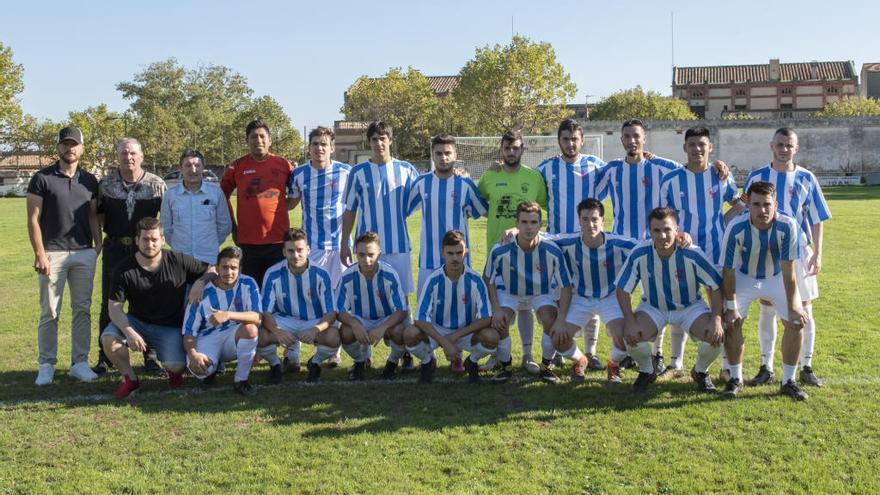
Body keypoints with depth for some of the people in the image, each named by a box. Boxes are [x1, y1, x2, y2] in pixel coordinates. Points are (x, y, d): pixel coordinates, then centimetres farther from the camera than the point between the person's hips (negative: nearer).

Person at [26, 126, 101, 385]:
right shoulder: (42, 178, -1)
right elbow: (33, 219, -5)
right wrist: (39, 254, -12)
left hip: (84, 253, 4)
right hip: (53, 254, -4)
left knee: (82, 310, 6)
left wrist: (98, 245, 4)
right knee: (49, 312, 2)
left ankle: (79, 362, 13)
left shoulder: (89, 181, 11)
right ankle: (46, 365, 10)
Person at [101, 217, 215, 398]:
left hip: (170, 327, -1)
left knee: (176, 366, -24)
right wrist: (129, 332, -29)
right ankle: (129, 378, -2)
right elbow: (115, 308, -11)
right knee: (108, 338, -28)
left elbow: (213, 270, 1)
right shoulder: (123, 270, -9)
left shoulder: (179, 261, -8)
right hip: (137, 322, 1)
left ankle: (173, 370, 17)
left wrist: (200, 283, -22)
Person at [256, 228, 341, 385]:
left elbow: (331, 313, -16)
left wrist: (315, 330, -38)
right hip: (283, 321, 1)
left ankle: (315, 363, 5)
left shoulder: (320, 274, -15)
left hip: (315, 322, 0)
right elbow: (266, 312, -13)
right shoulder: (273, 274, -14)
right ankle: (275, 364, 6)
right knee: (261, 336, -31)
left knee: (333, 337, -32)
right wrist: (277, 332, -35)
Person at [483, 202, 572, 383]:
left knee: (551, 324, -24)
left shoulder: (552, 251, -28)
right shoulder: (500, 250, -28)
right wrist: (496, 308, -18)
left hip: (542, 294, 0)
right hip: (509, 293, 0)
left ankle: (546, 366, 7)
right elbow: (488, 279, -9)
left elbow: (565, 286, -18)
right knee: (498, 324, -25)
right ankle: (505, 367, 5)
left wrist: (561, 320, -25)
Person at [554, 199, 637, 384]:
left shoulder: (619, 244, -21)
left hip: (611, 298, -2)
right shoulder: (568, 243, -18)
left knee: (622, 335, -27)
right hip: (580, 298, 2)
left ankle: (614, 365, 11)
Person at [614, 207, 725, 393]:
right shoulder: (639, 254, -23)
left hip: (690, 306, 0)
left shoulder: (692, 254, -25)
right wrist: (630, 322, -24)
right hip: (652, 307, 0)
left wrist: (716, 320, -25)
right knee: (631, 335, -27)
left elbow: (715, 286, -14)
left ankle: (700, 372, 10)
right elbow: (623, 289, -12)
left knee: (716, 336, -24)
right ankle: (647, 371, 8)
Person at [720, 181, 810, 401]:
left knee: (796, 322, -8)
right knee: (732, 322, -14)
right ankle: (736, 378, 6)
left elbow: (789, 271, -25)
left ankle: (788, 381, 9)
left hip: (778, 278, 1)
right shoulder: (736, 228, -31)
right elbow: (729, 271, -21)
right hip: (744, 277, -1)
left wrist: (792, 307, -21)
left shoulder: (788, 226, -30)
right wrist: (731, 307, -20)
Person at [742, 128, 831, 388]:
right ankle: (766, 368, 15)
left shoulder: (806, 179, 0)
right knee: (767, 310, 5)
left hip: (799, 253, 0)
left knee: (804, 310, 5)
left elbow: (816, 220, 3)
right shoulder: (756, 177, 0)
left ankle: (806, 367, 17)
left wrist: (817, 253, -4)